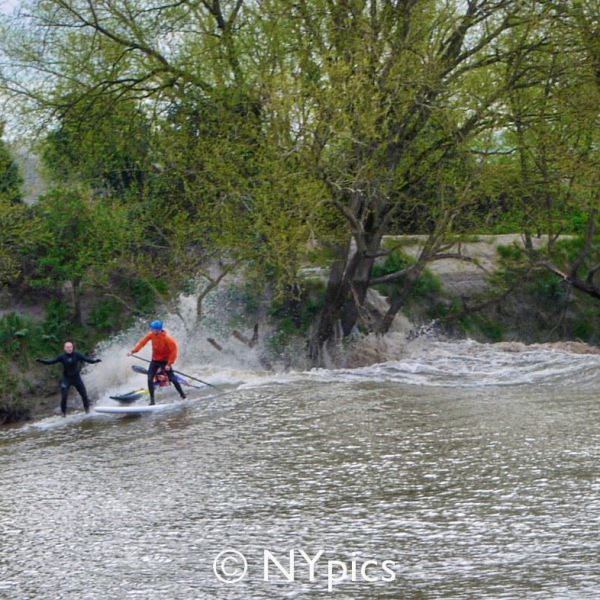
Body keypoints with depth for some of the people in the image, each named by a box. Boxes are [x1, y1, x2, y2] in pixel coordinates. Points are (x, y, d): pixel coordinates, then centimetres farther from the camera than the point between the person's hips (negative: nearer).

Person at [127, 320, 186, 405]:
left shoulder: (167, 338, -25)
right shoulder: (151, 335, -12)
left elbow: (173, 351, -19)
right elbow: (142, 342, -11)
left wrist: (169, 364, -20)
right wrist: (133, 351, -23)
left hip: (165, 361, -4)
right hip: (155, 360, 4)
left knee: (172, 379, -2)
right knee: (150, 379, -7)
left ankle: (183, 396, 16)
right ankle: (152, 400, 0)